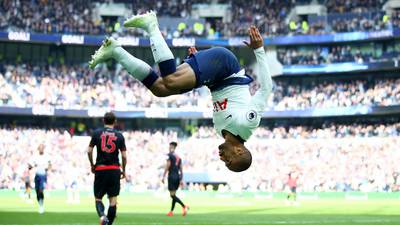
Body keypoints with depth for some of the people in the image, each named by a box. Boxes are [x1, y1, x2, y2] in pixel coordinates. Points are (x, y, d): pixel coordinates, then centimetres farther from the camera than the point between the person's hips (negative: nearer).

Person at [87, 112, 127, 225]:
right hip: (114, 169, 0)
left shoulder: (97, 133, 3)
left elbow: (89, 151, 0)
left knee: (98, 198, 7)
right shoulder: (119, 136, 3)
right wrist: (123, 170, 15)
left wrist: (92, 165, 15)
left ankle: (102, 215, -21)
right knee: (113, 199, 6)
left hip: (100, 169, 0)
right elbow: (124, 156, 2)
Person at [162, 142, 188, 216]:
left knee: (172, 195, -10)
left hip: (172, 176, -7)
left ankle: (184, 206, -27)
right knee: (174, 195, 13)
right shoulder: (178, 157, 15)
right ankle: (171, 211, 13)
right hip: (178, 176, 7)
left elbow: (167, 166, -12)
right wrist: (181, 179, 16)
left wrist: (163, 177, -11)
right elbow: (181, 169, 14)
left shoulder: (170, 155, -5)